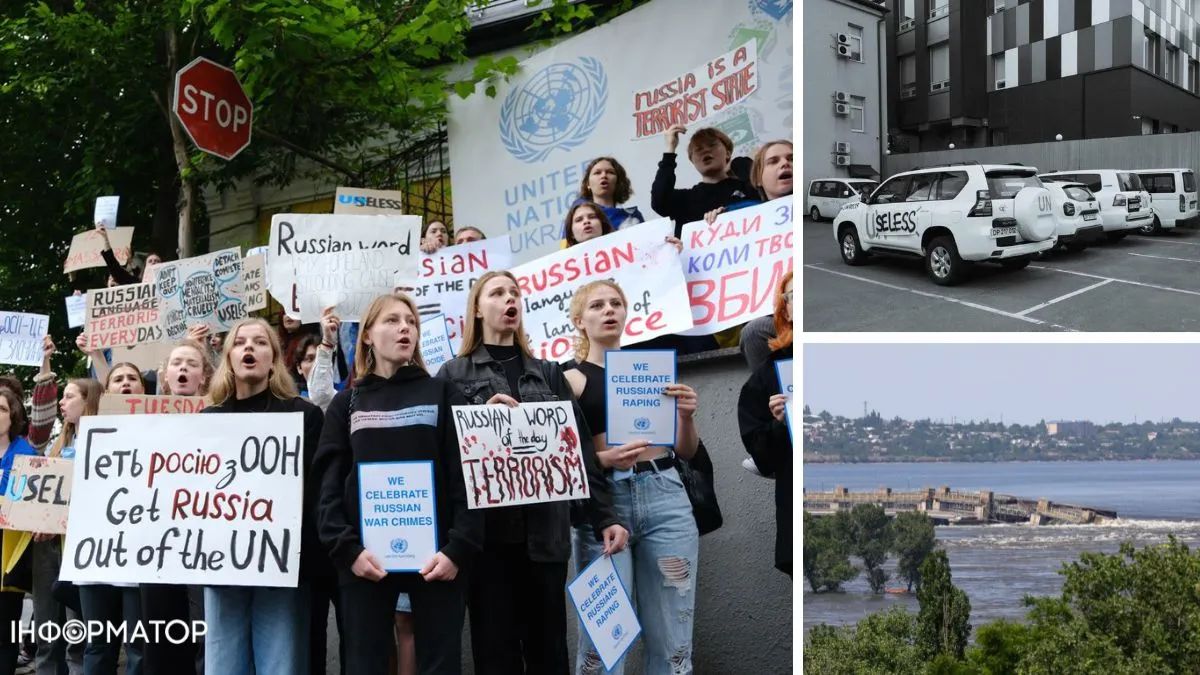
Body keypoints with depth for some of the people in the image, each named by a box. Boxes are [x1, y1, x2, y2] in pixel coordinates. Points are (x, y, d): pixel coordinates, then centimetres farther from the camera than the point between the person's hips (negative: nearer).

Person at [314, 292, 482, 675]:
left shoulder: (443, 395, 9)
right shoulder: (347, 403, 13)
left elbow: (467, 477, 1)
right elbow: (329, 485, 5)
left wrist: (458, 549, -11)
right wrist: (348, 550, -9)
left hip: (436, 556, -1)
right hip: (366, 559, 1)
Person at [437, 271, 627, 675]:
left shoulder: (549, 374, 15)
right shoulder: (454, 374, 6)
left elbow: (579, 448, 9)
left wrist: (604, 517, 1)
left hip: (545, 530, 3)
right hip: (487, 530, -2)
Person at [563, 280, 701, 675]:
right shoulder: (570, 379, 5)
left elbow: (687, 452, 16)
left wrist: (686, 416, -4)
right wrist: (605, 459, -19)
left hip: (664, 497, 3)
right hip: (603, 501, -3)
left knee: (671, 637, 3)